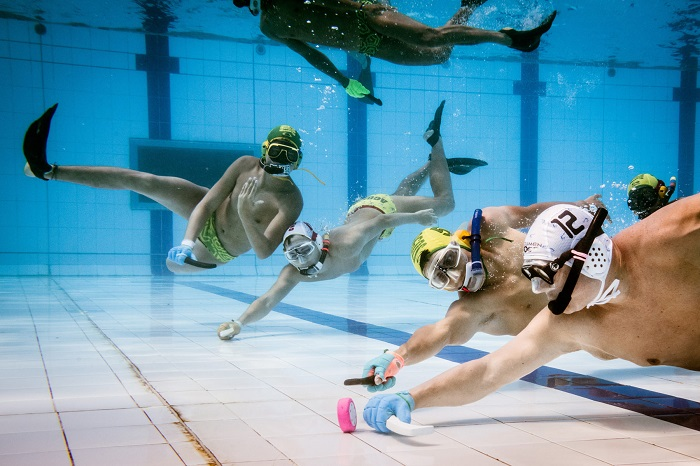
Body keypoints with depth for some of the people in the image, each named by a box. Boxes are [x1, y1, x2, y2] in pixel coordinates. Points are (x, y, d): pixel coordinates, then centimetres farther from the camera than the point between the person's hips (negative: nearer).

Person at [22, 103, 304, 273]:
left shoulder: (291, 201, -33)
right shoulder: (246, 165, -20)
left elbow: (264, 252, -42)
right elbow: (206, 204, -19)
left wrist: (245, 215, -55)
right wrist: (187, 242, -35)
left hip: (221, 251, -2)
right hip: (207, 217, 3)